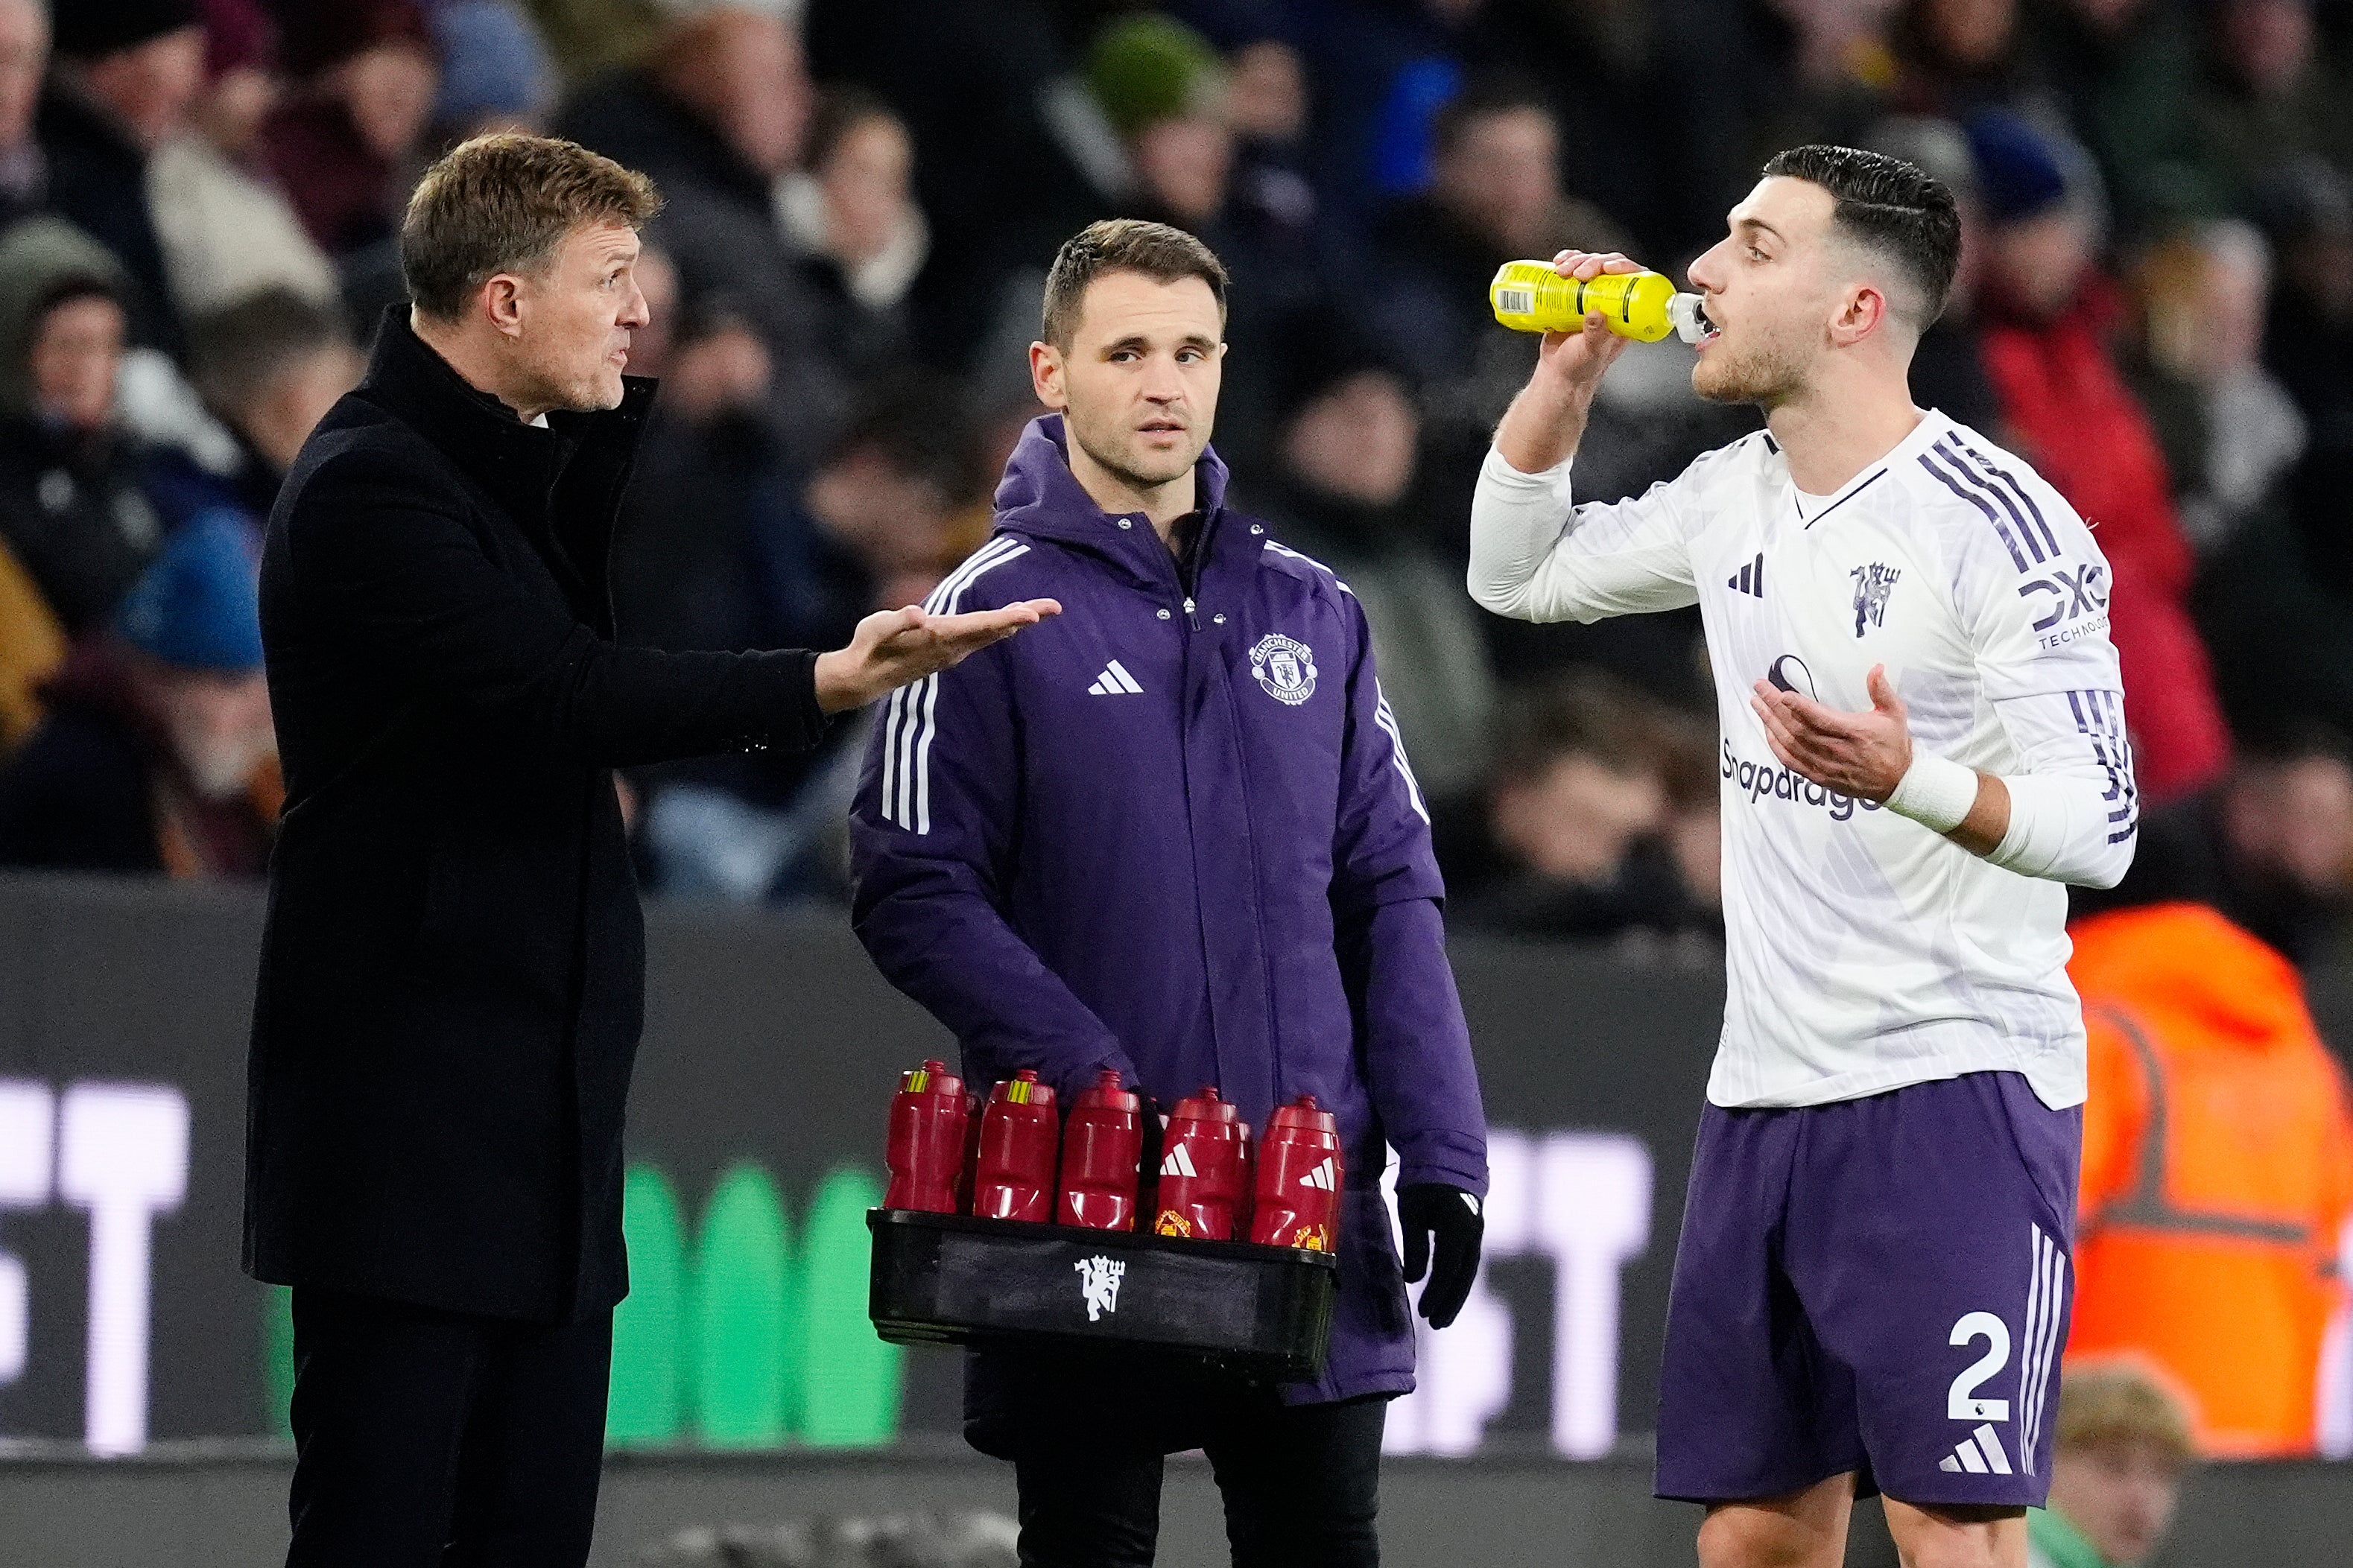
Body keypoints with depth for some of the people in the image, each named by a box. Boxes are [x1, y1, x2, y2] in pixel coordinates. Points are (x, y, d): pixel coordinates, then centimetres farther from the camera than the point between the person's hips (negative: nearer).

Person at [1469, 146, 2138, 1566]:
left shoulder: (1999, 525, -12)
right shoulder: (1734, 499, 11)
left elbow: (2100, 829, -15)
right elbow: (1517, 573, 27)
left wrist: (1909, 778, -33)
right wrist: (1569, 374, 12)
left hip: (1957, 1089, -8)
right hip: (1767, 1096, 8)